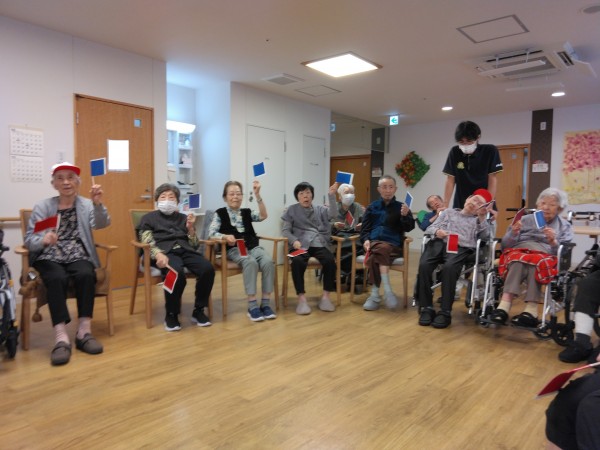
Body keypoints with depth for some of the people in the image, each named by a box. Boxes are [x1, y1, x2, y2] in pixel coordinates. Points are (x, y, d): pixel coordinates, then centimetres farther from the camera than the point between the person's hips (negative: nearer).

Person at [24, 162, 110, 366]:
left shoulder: (86, 205, 8)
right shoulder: (42, 207, 7)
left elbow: (101, 224, -12)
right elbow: (29, 240, 0)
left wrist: (98, 204, -32)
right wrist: (43, 240, -24)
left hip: (78, 257, 1)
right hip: (49, 258, 0)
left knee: (85, 275, -32)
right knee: (57, 279, -33)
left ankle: (84, 332, -25)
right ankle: (61, 338, -34)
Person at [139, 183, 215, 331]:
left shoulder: (183, 218, 26)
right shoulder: (149, 218, 19)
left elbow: (195, 245, 20)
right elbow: (147, 242, 2)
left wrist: (191, 228, 3)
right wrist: (158, 254, -19)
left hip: (186, 250, 3)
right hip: (165, 252, -3)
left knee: (208, 269, -28)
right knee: (176, 273, -38)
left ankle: (198, 310, -10)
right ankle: (171, 314, -15)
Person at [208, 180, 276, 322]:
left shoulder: (247, 212, 19)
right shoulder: (220, 213, 10)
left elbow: (263, 216, -1)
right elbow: (211, 233, -1)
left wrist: (257, 194, -9)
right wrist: (225, 237, -22)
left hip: (252, 247, 4)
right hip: (234, 249, -3)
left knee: (268, 261, -29)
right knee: (251, 262, -36)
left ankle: (265, 303, -23)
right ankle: (252, 306, -32)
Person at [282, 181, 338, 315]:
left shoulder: (320, 209, 21)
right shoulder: (292, 210, 16)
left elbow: (332, 214, 0)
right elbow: (285, 230, 8)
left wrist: (332, 195, -12)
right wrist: (294, 241, -12)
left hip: (319, 244, 2)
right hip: (302, 245, -1)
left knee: (330, 261, -30)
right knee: (297, 262, -35)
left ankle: (325, 297, -17)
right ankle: (302, 299, -28)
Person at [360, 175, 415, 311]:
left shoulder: (401, 207, 12)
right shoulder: (372, 207, 18)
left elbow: (409, 228, 1)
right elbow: (365, 228, 15)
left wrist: (405, 216, -20)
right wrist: (366, 240, -6)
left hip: (393, 245, -1)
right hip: (373, 243, 1)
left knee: (379, 251, -35)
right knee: (379, 249, -35)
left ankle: (374, 294, -35)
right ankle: (387, 290, -37)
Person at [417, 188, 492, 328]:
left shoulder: (478, 220, 29)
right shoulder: (449, 212, 31)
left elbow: (485, 236, 9)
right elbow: (431, 227, 20)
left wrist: (482, 217, 0)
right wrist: (437, 231, -2)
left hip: (461, 247, -1)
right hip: (439, 243, 2)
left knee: (449, 267, -36)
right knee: (424, 265, -31)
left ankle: (445, 312, -28)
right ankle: (427, 308, -20)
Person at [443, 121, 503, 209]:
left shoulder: (490, 151, -6)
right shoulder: (454, 152, -2)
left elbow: (492, 179, -6)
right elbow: (450, 180, -1)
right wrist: (445, 206, -9)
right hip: (460, 206, 2)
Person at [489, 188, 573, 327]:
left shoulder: (564, 226, 19)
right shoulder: (526, 219, 21)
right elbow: (506, 244, 12)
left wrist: (553, 242, -15)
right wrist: (513, 233, -8)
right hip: (518, 252, 1)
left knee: (534, 263, -37)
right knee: (519, 260, -36)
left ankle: (530, 311, -48)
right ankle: (504, 305, -51)